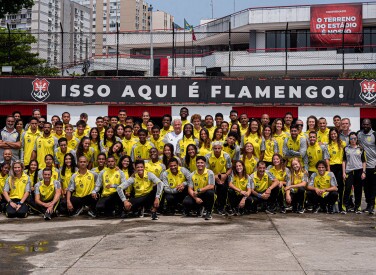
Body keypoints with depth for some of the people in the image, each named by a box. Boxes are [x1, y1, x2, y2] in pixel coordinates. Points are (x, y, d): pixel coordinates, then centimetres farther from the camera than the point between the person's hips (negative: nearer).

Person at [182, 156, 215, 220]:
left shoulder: (210, 173, -9)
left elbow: (211, 186, -19)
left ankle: (208, 212, -14)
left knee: (210, 192, -36)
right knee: (186, 202, -26)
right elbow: (190, 189, -4)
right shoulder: (192, 175, -1)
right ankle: (199, 208, 10)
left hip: (205, 196, -3)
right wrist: (196, 198, -21)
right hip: (195, 196, 3)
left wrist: (199, 190, -25)